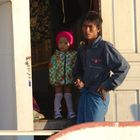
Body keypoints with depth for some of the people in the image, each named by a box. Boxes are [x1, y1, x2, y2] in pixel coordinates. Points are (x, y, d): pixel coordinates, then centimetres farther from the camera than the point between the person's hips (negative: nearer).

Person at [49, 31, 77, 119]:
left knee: (68, 95, 7)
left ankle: (71, 112, 14)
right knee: (58, 95, 2)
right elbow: (52, 68, -5)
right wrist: (53, 80, -9)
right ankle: (57, 113, 8)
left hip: (68, 79, 1)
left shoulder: (73, 54, -2)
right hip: (58, 79, -1)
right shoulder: (55, 56, -4)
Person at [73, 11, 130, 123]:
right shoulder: (82, 49, 11)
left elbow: (123, 67, -16)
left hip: (98, 96, -7)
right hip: (84, 95, 7)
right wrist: (79, 80, 3)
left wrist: (108, 86, -14)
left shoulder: (104, 47, -11)